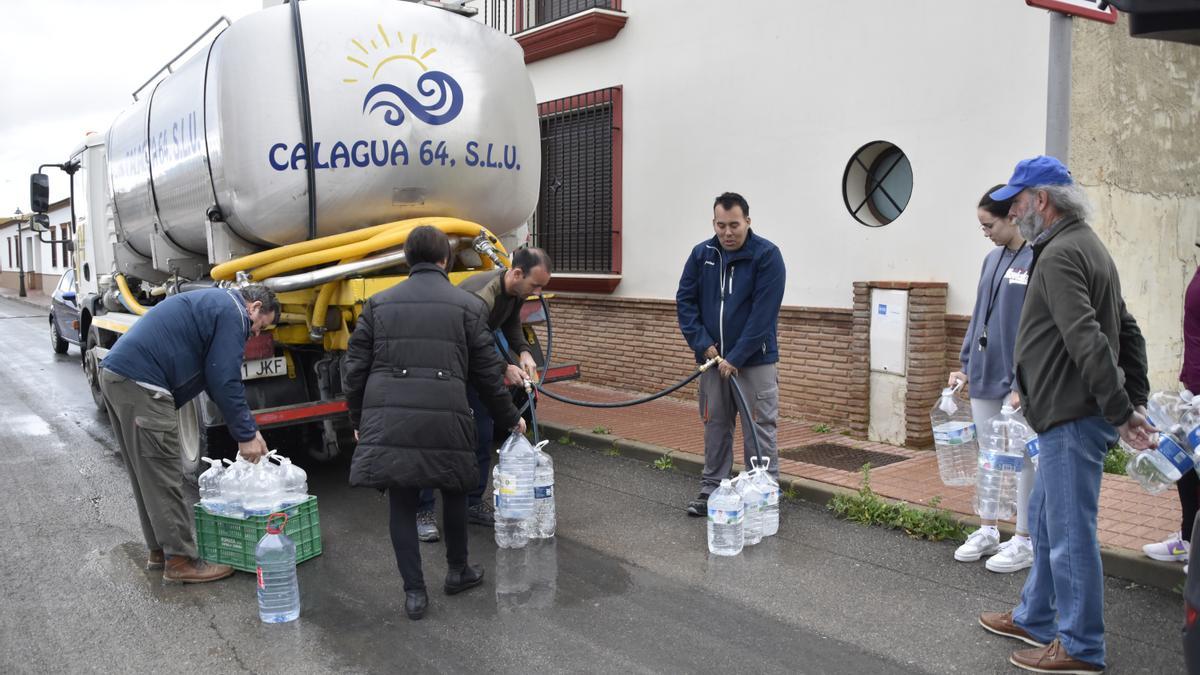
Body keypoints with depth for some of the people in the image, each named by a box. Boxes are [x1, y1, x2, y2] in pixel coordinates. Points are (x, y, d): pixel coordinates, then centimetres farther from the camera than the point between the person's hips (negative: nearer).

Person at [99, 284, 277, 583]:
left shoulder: (215, 304, 25)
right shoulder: (233, 313, -6)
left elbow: (217, 378, 26)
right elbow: (225, 381, -11)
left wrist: (247, 428, 22)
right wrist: (245, 435, -3)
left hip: (116, 373, 11)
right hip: (140, 382, -11)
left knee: (148, 474, 18)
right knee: (165, 477, -3)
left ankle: (160, 549, 27)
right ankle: (181, 561, 4)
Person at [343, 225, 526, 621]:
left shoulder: (379, 303, 11)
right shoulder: (468, 306, 5)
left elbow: (355, 368, 11)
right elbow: (487, 374, 7)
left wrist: (358, 420, 23)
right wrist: (510, 418, 20)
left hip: (388, 419, 2)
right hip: (445, 419, -1)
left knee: (401, 503, 11)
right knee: (454, 491, 20)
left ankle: (414, 592, 14)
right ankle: (458, 571, 34)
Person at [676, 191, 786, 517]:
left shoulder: (767, 255, -12)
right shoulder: (702, 254, 2)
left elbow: (764, 313, -18)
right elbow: (684, 300, 3)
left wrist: (736, 358, -20)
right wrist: (703, 344, -8)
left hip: (755, 359, -4)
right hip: (713, 358, 4)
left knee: (759, 429, -1)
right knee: (715, 425, 12)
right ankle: (712, 489, 23)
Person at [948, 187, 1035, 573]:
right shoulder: (993, 259, 10)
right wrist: (966, 365, 13)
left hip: (1018, 381, -7)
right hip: (984, 378, 7)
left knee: (1022, 459, 5)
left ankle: (1024, 541, 19)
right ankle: (987, 532, 28)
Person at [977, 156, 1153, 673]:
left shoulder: (1060, 254, -16)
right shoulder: (1086, 246, 18)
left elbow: (1088, 342, -25)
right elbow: (1128, 331, 20)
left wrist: (1120, 411, -21)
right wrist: (1135, 400, 17)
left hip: (1073, 418, -11)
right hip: (1071, 416, 11)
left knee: (1069, 531, -1)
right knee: (1045, 519, 20)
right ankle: (1035, 620, 33)